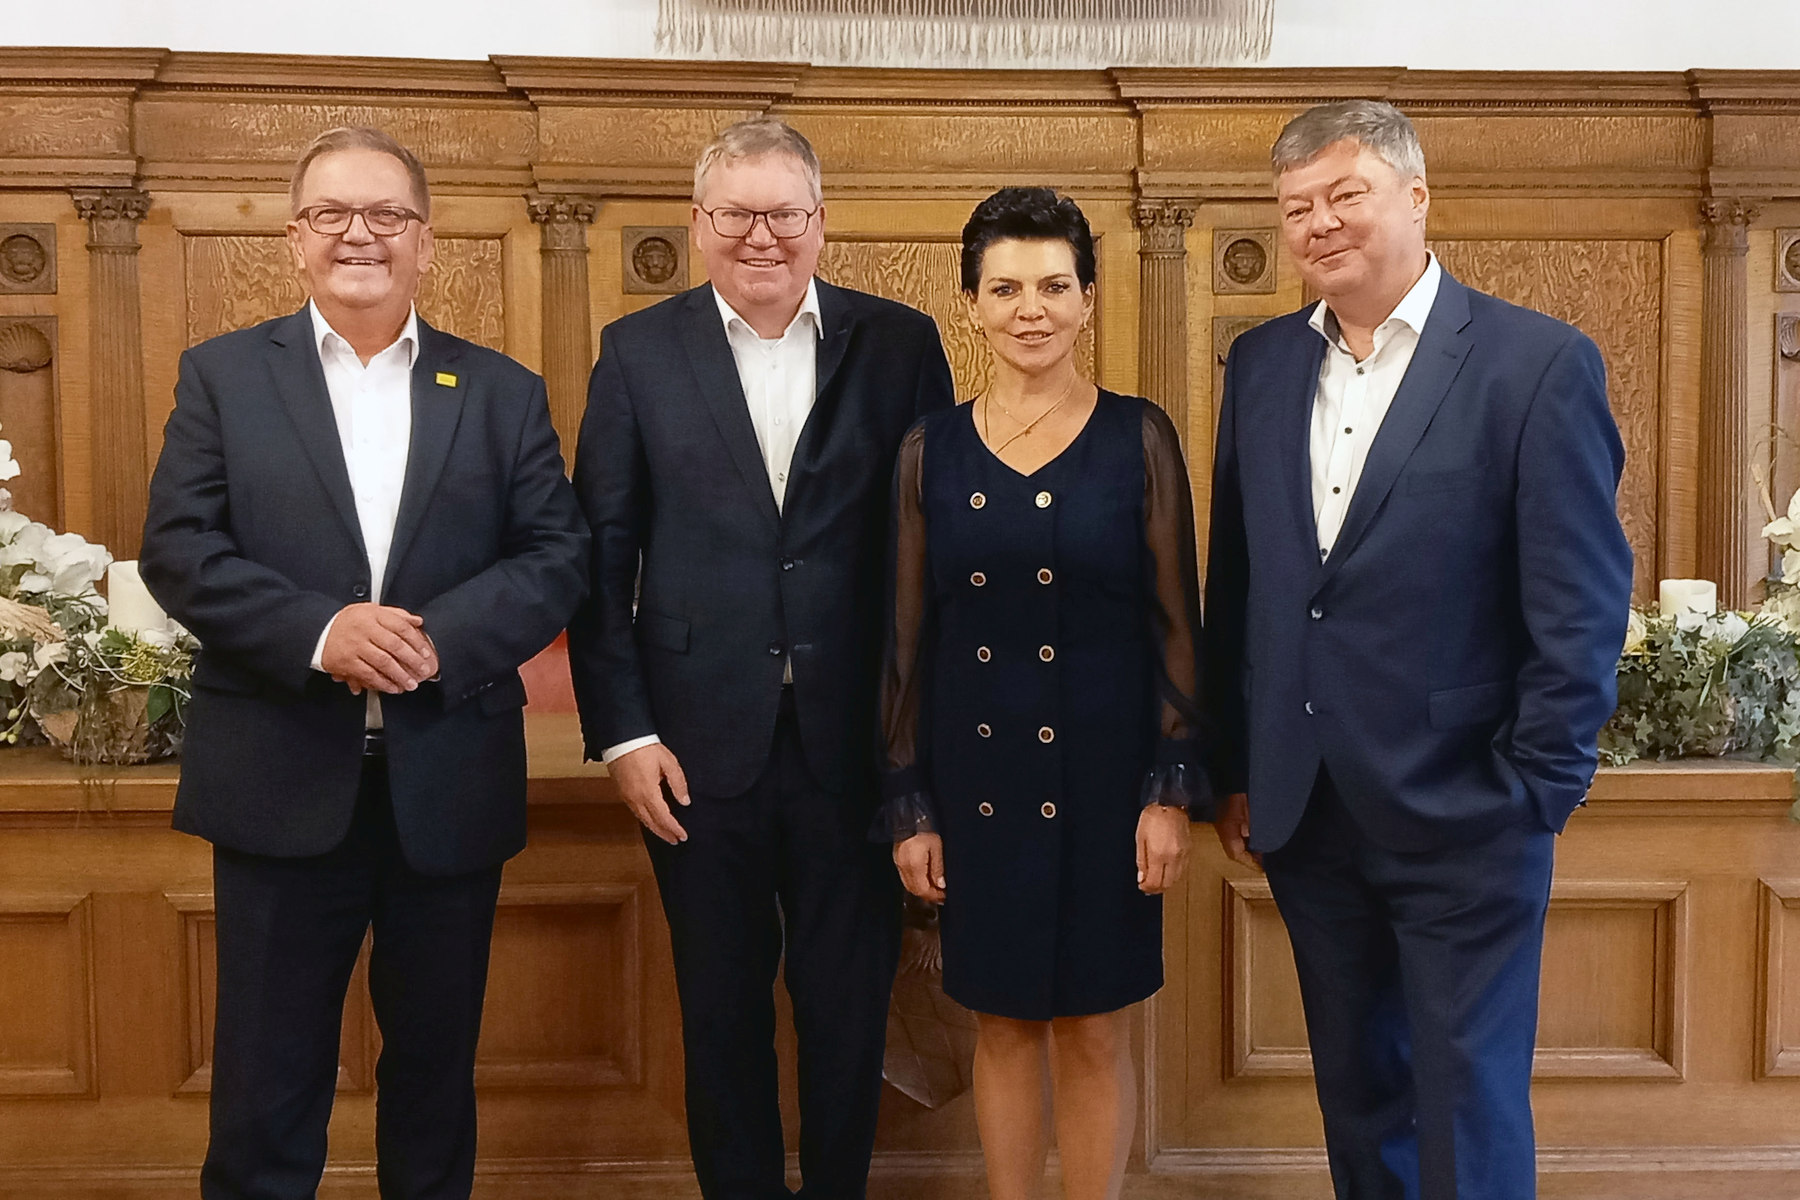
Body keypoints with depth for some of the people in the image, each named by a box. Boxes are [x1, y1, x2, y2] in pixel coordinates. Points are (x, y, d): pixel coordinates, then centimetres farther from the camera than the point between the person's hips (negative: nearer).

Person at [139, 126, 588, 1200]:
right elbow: (178, 549, -4)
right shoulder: (223, 376, 5)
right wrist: (318, 630, -19)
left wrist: (438, 638, -17)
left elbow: (559, 555, -1)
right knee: (267, 1078, 8)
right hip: (285, 786, -1)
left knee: (437, 1067, 15)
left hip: (451, 788, 1)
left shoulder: (503, 392, 7)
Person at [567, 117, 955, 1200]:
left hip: (857, 743, 0)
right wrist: (622, 731, -4)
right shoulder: (638, 352, 2)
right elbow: (603, 557, 2)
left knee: (850, 1009, 12)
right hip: (702, 743, 0)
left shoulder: (900, 345, 2)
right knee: (723, 1013, 14)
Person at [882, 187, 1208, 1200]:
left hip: (1102, 774, -2)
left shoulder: (1139, 437, -3)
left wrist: (1174, 791, -8)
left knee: (1095, 1033, 8)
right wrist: (909, 805, 4)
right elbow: (910, 636, 5)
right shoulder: (933, 450, 2)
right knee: (1004, 1027, 14)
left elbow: (1176, 623, -3)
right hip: (976, 781, 2)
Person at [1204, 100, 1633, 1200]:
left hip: (1463, 820, -4)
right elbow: (1237, 581, 10)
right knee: (1356, 1096, 18)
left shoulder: (1539, 364, -9)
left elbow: (1582, 608, -9)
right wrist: (1234, 771, 10)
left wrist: (1535, 793, -11)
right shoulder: (1262, 363, 6)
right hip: (1308, 815, 5)